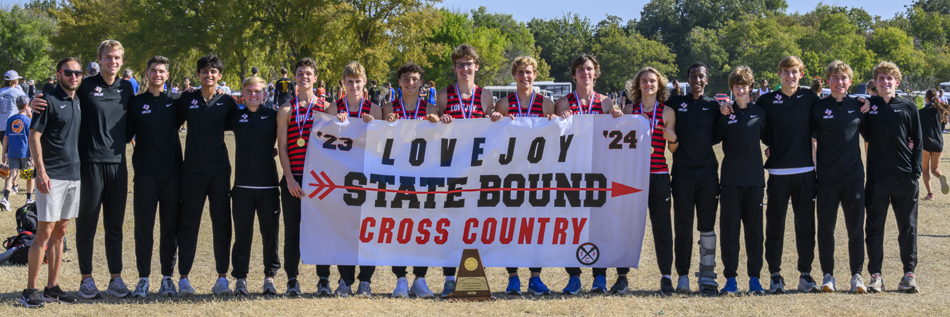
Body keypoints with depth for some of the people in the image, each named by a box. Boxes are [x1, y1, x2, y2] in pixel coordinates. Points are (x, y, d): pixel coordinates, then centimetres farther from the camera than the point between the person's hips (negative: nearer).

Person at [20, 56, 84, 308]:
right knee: (45, 232, -8)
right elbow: (34, 136, -11)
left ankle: (52, 287, 16)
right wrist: (41, 171, -18)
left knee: (60, 232, 10)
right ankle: (30, 290, -4)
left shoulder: (79, 102, 12)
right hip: (52, 177, -7)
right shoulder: (49, 100, -8)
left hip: (74, 174, 7)